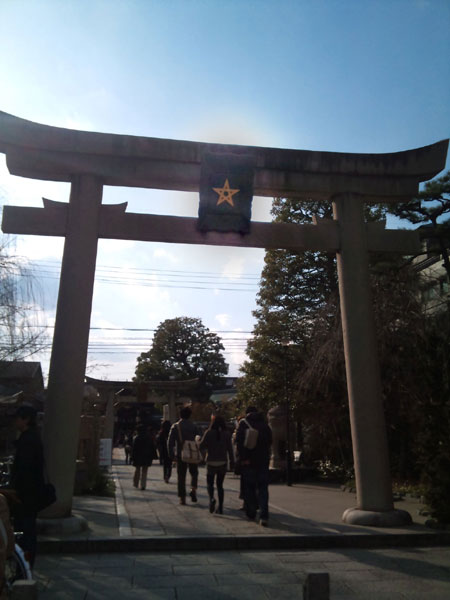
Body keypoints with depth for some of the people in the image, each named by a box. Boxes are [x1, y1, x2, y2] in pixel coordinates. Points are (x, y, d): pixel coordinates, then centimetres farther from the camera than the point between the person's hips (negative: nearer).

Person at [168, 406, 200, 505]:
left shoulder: (175, 426, 0)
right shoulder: (193, 426, 0)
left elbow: (170, 442, -5)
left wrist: (171, 455, -1)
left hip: (180, 455, 0)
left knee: (181, 476, 8)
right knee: (194, 473, 17)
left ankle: (182, 498, 7)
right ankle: (193, 489, -5)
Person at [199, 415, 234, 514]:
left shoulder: (209, 433, -9)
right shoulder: (226, 434, -2)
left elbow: (201, 447, -10)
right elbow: (230, 449, -3)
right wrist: (232, 462, 3)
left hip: (211, 462, -3)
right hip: (223, 462, 3)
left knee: (210, 483, 11)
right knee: (220, 484, 14)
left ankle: (211, 498, -16)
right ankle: (220, 507, 11)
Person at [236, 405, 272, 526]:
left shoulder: (243, 423, -2)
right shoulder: (264, 424, 7)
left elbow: (239, 441, -12)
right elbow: (270, 441, 8)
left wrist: (243, 458, -12)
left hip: (248, 461, -2)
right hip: (263, 460, 2)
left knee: (249, 488, 13)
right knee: (263, 488, 4)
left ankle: (251, 513, 20)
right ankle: (263, 516, -7)